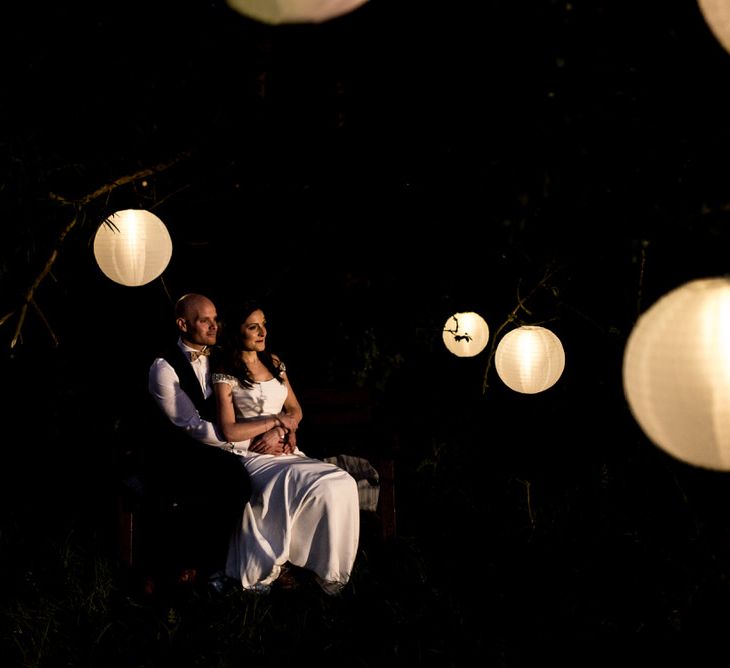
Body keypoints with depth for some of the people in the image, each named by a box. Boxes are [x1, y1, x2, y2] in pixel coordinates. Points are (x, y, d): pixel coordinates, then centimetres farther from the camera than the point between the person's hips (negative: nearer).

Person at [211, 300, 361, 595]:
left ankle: (325, 563, -11)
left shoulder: (273, 362, 16)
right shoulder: (225, 372, -4)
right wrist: (275, 420, -6)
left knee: (342, 483, -21)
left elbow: (295, 410, 17)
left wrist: (280, 431, -5)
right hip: (250, 456, -6)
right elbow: (229, 430, -11)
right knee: (318, 489, -29)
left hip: (282, 449, 6)